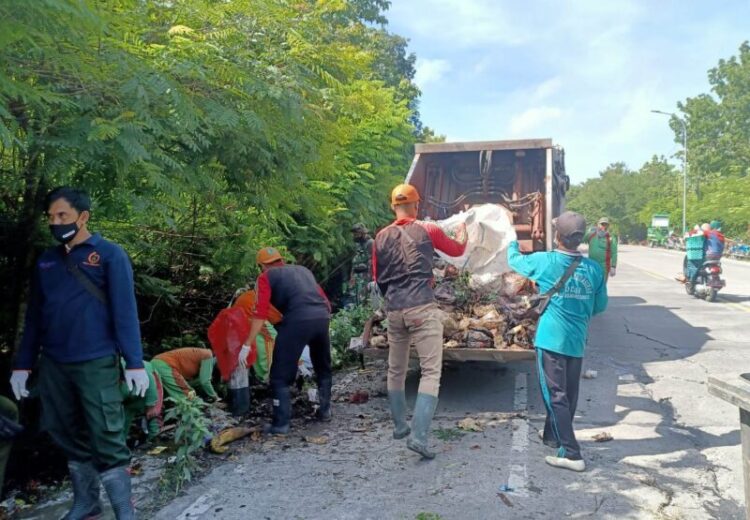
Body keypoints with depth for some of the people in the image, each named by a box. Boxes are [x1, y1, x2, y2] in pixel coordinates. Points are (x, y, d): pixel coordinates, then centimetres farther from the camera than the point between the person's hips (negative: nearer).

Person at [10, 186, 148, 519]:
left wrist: (134, 363, -15)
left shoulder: (109, 255, -4)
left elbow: (125, 312, -9)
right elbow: (34, 317, 15)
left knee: (106, 440, -3)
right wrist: (22, 364, 12)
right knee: (70, 438, 14)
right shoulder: (46, 261, 11)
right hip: (53, 365, 5)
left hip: (96, 364, -5)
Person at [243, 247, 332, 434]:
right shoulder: (303, 270, 30)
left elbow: (261, 313, 1)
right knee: (323, 368, 27)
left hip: (297, 321, -5)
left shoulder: (266, 277, 14)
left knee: (280, 375, 7)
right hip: (322, 317, 6)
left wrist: (248, 344, 0)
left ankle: (281, 423, 5)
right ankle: (324, 410, 35)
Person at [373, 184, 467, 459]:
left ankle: (399, 426, 31)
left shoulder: (382, 237, 9)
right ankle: (418, 435, -13)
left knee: (396, 371, 19)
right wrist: (462, 234, 39)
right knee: (431, 371, -3)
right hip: (422, 308, -4)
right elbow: (457, 250, 17)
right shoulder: (428, 230, 0)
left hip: (393, 310, 5)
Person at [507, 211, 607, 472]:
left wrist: (512, 243, 29)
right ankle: (553, 435, 37)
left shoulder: (545, 262, -10)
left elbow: (514, 260, 8)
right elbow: (600, 306, 9)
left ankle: (571, 453, -5)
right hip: (577, 341, 5)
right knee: (568, 394, 18)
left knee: (555, 395, -1)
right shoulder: (594, 269, -1)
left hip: (551, 339, -5)